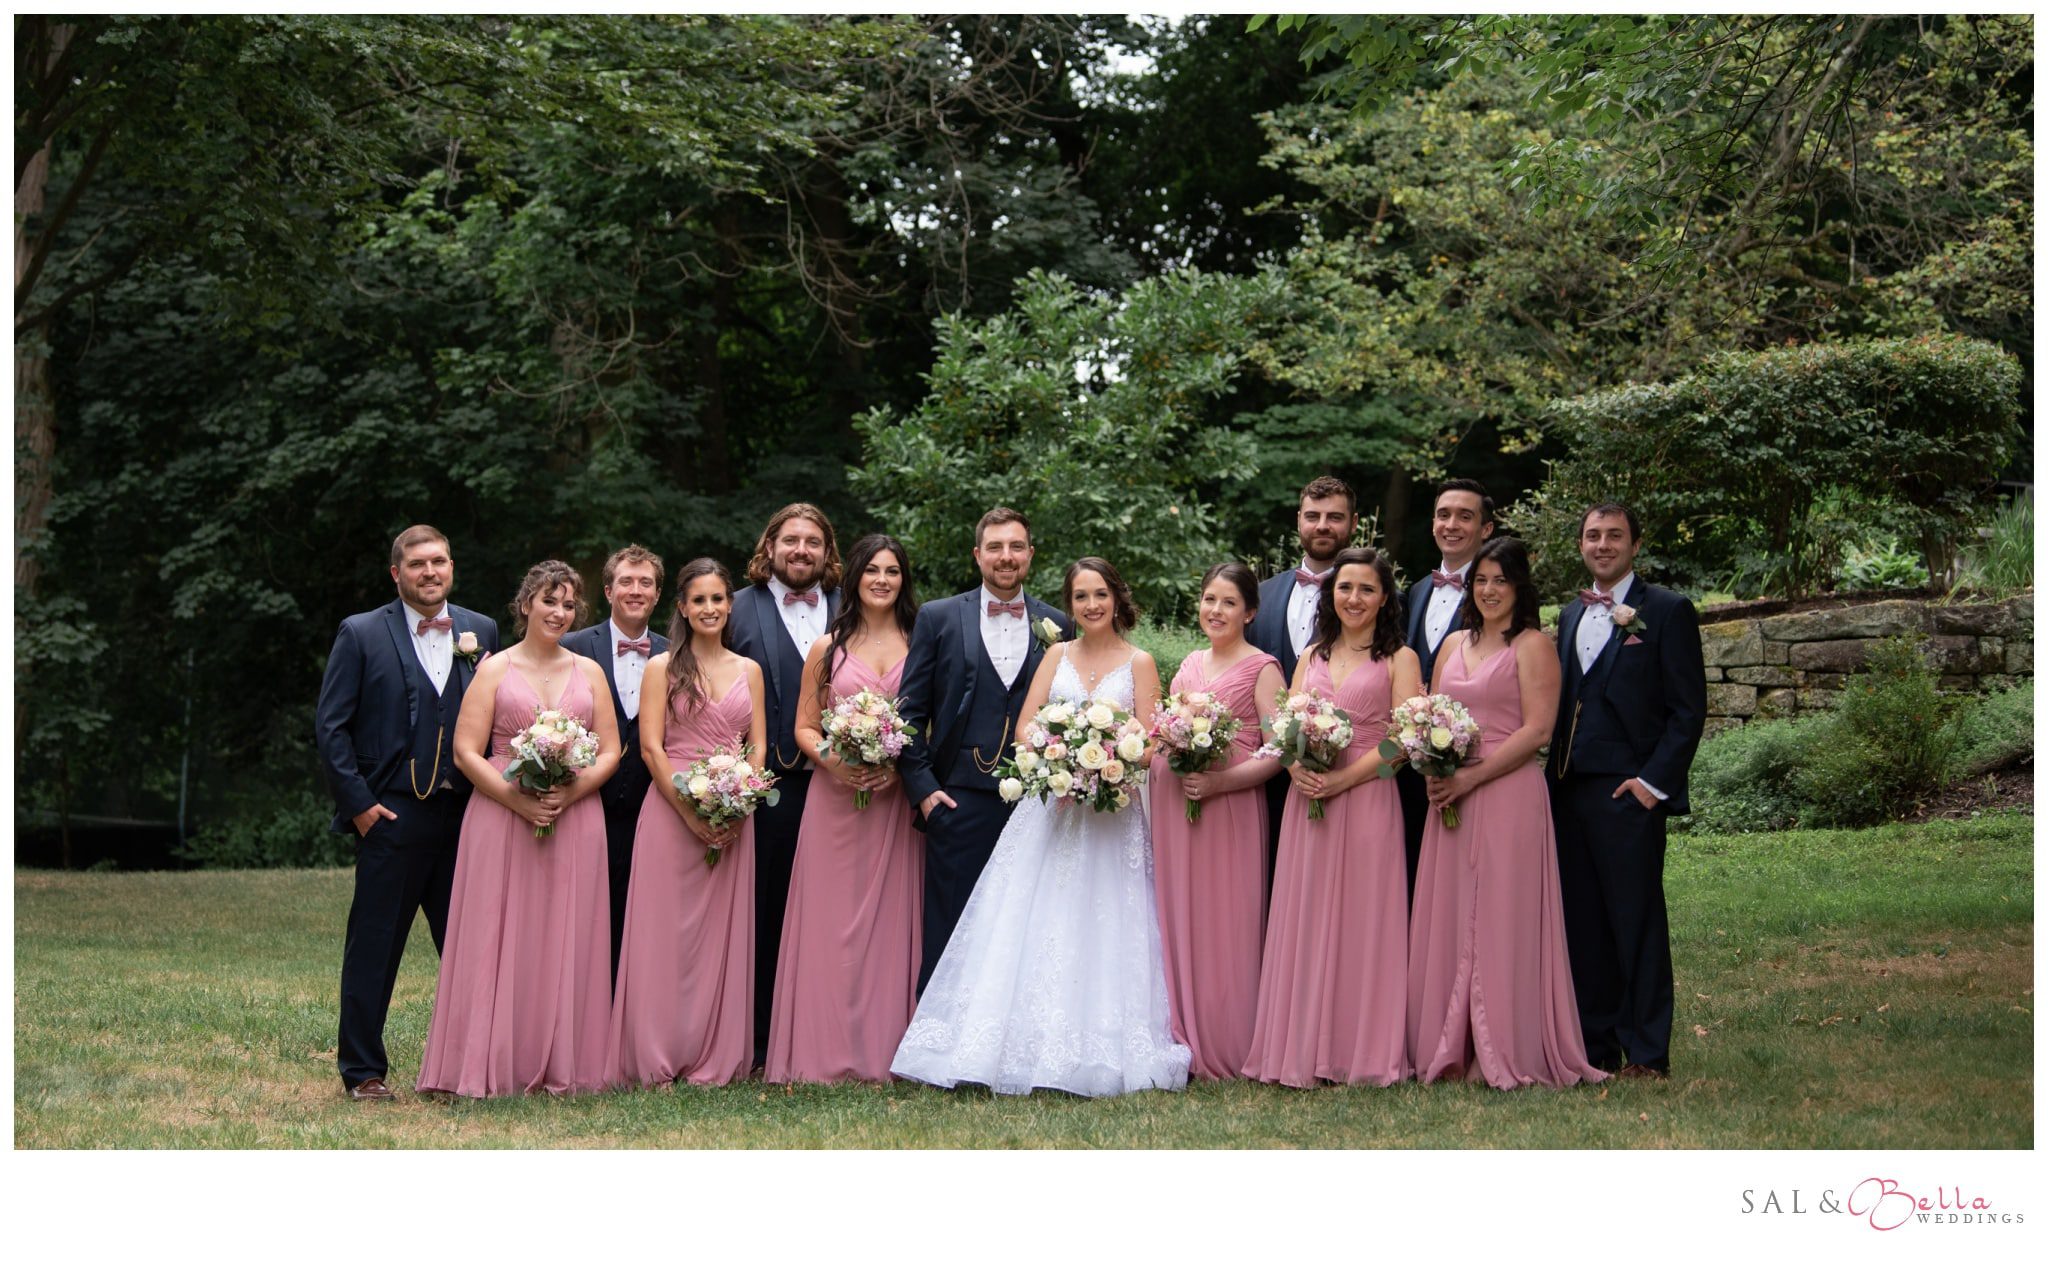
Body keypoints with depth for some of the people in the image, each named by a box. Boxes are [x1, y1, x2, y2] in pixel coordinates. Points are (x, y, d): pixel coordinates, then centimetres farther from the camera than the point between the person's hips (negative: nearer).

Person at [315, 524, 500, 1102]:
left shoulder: (481, 632, 9)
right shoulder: (362, 634, 1)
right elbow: (331, 725, -1)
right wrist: (358, 803, -7)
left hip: (466, 813, 3)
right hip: (392, 815, -3)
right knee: (374, 947, 3)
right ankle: (362, 1070, 13)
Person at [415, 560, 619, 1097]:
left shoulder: (589, 672, 13)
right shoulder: (495, 669, 5)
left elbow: (610, 752, 8)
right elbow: (466, 752, -2)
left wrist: (568, 794, -10)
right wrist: (517, 799, -15)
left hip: (575, 820, 2)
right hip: (501, 817, -2)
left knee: (566, 945, 1)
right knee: (499, 942, -3)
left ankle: (563, 1065, 6)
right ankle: (495, 1066, 0)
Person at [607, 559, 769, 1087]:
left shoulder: (749, 671, 13)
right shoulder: (662, 668, 3)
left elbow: (758, 746, 9)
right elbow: (651, 747, -4)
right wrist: (691, 811, -14)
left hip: (733, 819, 3)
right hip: (669, 810, -3)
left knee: (723, 934, 4)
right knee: (666, 931, -3)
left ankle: (716, 1057, 9)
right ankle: (659, 1058, 2)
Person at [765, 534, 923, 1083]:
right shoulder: (828, 647, 9)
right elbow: (804, 727, 9)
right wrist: (830, 759, -11)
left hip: (898, 801, 0)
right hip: (835, 797, 0)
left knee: (891, 922, 0)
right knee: (832, 923, -1)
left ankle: (883, 1052, 6)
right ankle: (828, 1052, 3)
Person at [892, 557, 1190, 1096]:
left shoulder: (1139, 663, 5)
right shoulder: (1057, 655, 12)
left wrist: (1104, 772, -19)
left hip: (1111, 810, -2)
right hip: (1049, 807, 2)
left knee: (1100, 927, -5)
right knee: (1033, 926, -5)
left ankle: (1097, 1056, -1)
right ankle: (1028, 1048, -5)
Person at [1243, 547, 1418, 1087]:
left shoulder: (1398, 658, 3)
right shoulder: (1311, 657, 17)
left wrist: (1342, 779, -17)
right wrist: (1298, 771, -9)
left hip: (1366, 798, -4)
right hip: (1307, 799, 4)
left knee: (1361, 922, -4)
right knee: (1305, 923, 3)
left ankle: (1361, 1052, 2)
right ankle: (1305, 1049, 7)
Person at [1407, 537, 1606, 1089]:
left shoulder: (1532, 646, -2)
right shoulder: (1453, 644, 17)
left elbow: (1537, 729, -11)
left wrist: (1471, 777, -15)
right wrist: (1432, 771, -2)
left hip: (1508, 795, -6)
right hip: (1450, 798, 6)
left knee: (1501, 920, -5)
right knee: (1447, 920, 5)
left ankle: (1505, 1053, 1)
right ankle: (1452, 1048, 11)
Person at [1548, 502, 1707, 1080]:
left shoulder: (1667, 611, -2)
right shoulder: (1572, 614, 18)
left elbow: (1688, 708, -5)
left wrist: (1654, 780, -12)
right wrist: (1556, 776, 9)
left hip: (1629, 792, -6)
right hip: (1570, 789, 6)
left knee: (1637, 921, -2)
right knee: (1582, 922, 9)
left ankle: (1647, 1053, 3)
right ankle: (1594, 1047, 16)